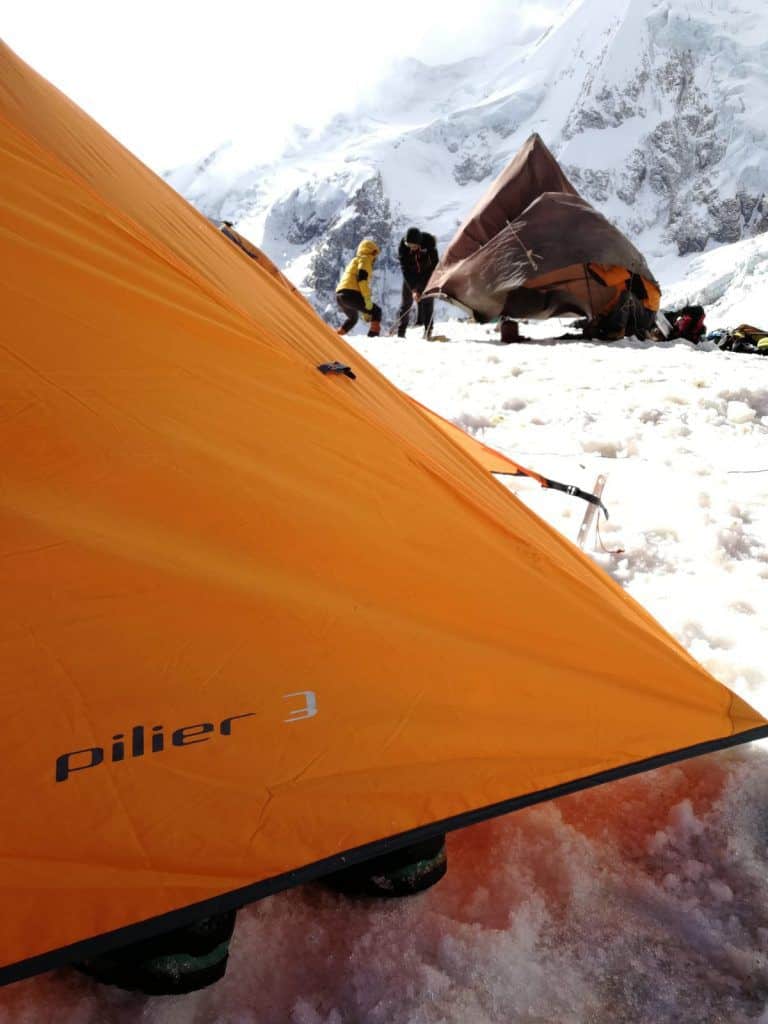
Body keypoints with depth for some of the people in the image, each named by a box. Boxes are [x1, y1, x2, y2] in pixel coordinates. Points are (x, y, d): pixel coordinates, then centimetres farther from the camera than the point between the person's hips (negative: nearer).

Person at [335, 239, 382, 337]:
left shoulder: (354, 261, 36)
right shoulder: (365, 259, 7)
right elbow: (362, 279, -13)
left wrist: (364, 311, 33)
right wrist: (368, 299, -17)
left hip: (340, 295, 9)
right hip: (351, 294, -9)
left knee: (353, 318, 33)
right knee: (376, 311, 1)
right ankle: (373, 335, -17)